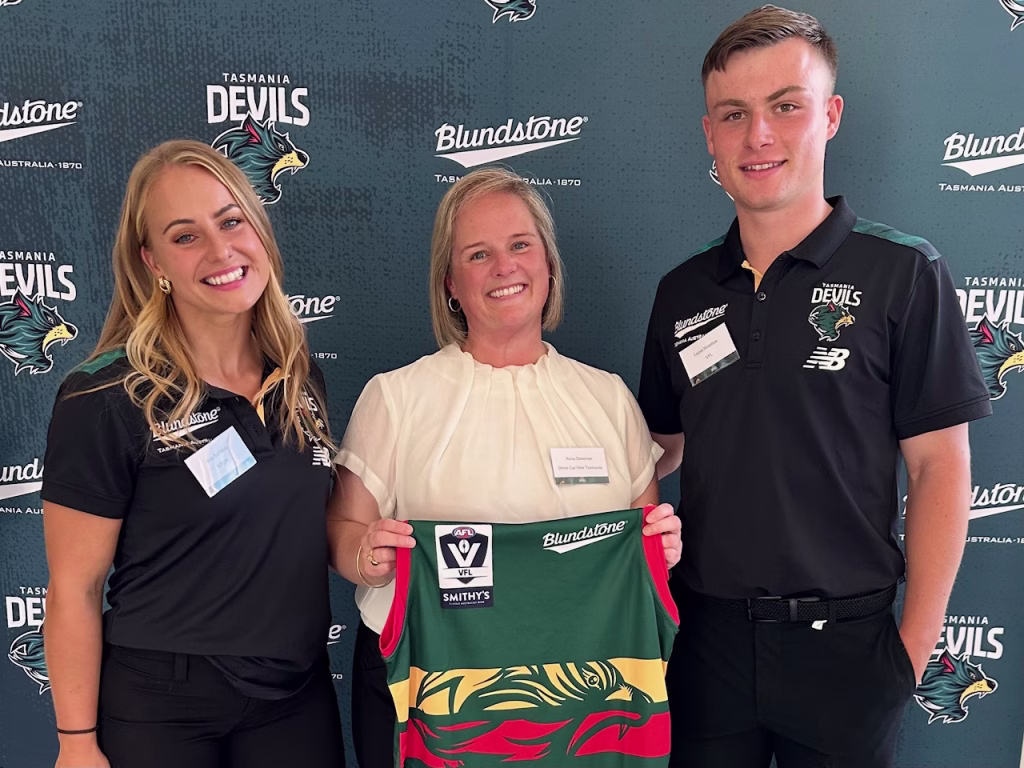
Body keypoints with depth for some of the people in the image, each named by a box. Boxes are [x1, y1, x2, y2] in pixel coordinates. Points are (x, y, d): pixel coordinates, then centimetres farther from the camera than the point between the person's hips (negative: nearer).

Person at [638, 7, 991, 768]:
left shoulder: (902, 274, -8)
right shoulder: (682, 291, 4)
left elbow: (939, 466, -8)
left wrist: (916, 643, -9)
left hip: (843, 642, -3)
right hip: (706, 633, 3)